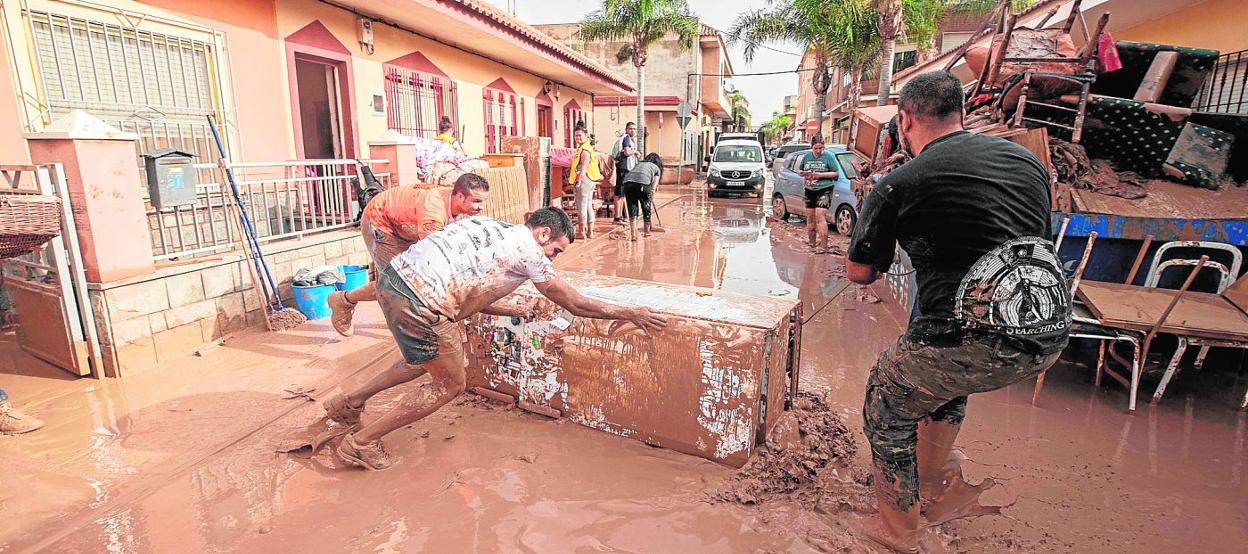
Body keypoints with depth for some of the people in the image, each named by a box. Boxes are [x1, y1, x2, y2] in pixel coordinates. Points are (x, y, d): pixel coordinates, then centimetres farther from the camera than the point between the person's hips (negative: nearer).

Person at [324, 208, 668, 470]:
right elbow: (575, 304, 2)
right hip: (419, 303, -9)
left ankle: (348, 403, 41)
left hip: (393, 277, 10)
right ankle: (361, 443, 20)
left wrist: (509, 310, 31)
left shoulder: (491, 227, 21)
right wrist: (631, 314, 10)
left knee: (427, 361, 31)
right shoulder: (527, 249, -2)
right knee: (450, 386, 10)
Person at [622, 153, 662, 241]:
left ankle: (633, 234, -1)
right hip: (643, 183, -3)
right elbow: (654, 183, 14)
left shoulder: (639, 163, 37)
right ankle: (646, 231, 31)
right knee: (646, 208, 16)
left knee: (632, 209, 8)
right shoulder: (656, 168, 27)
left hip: (628, 182, 3)